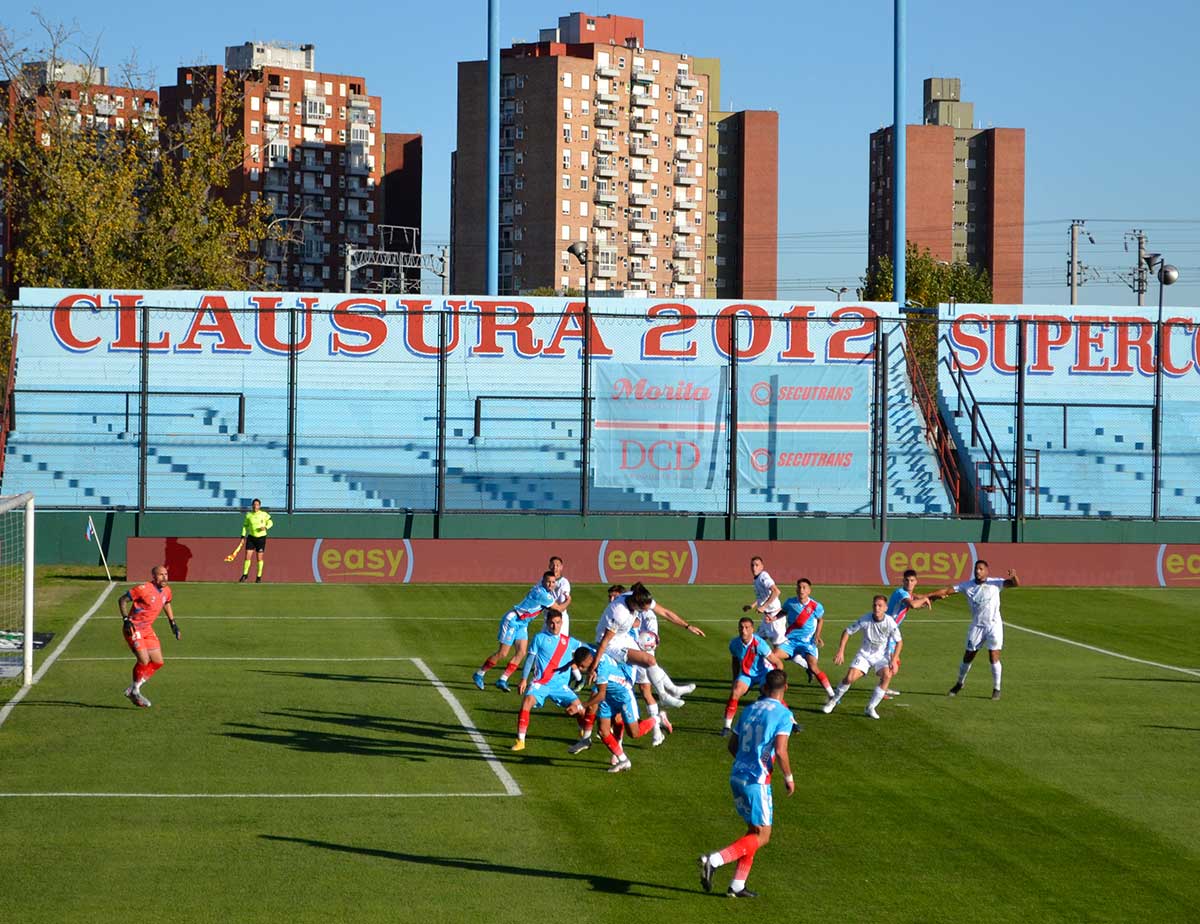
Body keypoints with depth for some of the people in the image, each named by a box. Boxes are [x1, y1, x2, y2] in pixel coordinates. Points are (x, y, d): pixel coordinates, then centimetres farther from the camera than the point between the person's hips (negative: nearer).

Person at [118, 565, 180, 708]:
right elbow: (122, 600, -12)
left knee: (158, 662, 4)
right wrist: (126, 620, -20)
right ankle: (134, 691, 2)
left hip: (148, 629, 8)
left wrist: (173, 623, 22)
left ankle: (132, 690, 15)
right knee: (144, 660, -20)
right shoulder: (143, 589, -20)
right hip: (134, 628, -8)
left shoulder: (166, 591, 3)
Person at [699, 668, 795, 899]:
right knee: (761, 836, 0)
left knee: (755, 831, 18)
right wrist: (789, 778, -5)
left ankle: (737, 885, 15)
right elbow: (780, 750, -18)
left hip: (737, 776, 8)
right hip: (757, 780, -8)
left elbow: (733, 745, 16)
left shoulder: (750, 709, 12)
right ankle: (714, 860, -18)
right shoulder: (784, 714, -9)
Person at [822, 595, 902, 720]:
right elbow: (847, 631, -5)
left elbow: (899, 642, -4)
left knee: (887, 676, -28)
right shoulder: (865, 620, -18)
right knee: (849, 678, -18)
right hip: (864, 654, 0)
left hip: (881, 656, 0)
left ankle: (870, 708, -16)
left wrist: (893, 660, -13)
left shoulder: (890, 622, -17)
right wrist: (841, 651, -11)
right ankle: (833, 701, 11)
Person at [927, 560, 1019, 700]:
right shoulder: (967, 586, 0)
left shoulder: (995, 583, -5)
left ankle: (996, 689, 7)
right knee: (968, 656, 8)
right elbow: (946, 591, -3)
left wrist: (1014, 576, -39)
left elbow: (1015, 584, -14)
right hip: (976, 626, 2)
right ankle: (959, 685, 28)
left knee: (994, 657, -6)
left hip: (994, 625, -2)